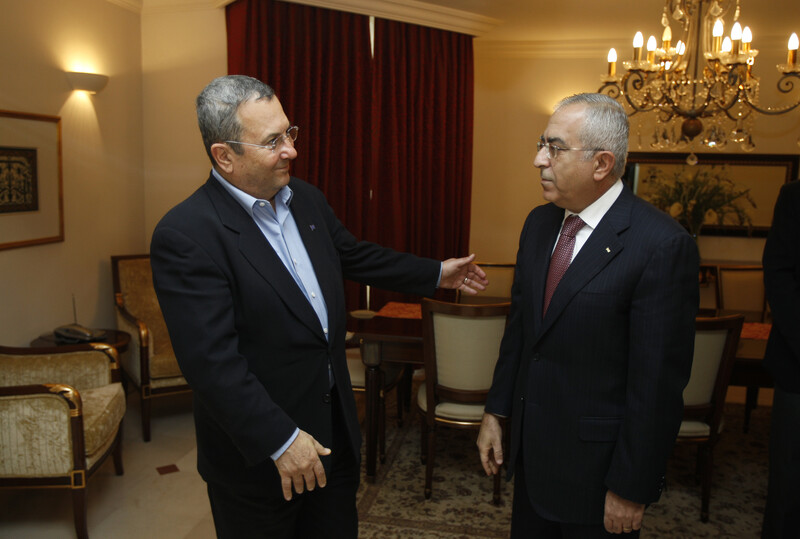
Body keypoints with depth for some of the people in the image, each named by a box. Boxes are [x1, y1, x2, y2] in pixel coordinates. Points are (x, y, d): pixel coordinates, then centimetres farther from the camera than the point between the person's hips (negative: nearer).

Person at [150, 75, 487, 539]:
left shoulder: (306, 199, 2)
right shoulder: (185, 236, -22)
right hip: (260, 454, -6)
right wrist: (281, 441, -23)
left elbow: (353, 255, 19)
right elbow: (213, 362, -25)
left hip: (336, 431, 7)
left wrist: (436, 274, 25)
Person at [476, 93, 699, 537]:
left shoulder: (663, 245, -21)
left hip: (597, 465, -6)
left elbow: (659, 379, -19)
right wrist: (496, 412, 9)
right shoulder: (539, 223, 2)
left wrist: (632, 488, -15)